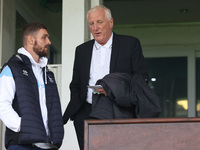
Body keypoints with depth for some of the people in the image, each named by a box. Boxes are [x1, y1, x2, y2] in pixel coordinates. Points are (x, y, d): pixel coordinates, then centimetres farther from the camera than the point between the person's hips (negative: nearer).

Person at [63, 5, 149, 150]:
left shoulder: (130, 44, 6)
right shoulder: (82, 50, 18)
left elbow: (142, 78, 1)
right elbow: (76, 84, 23)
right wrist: (75, 107, 5)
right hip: (86, 115, 3)